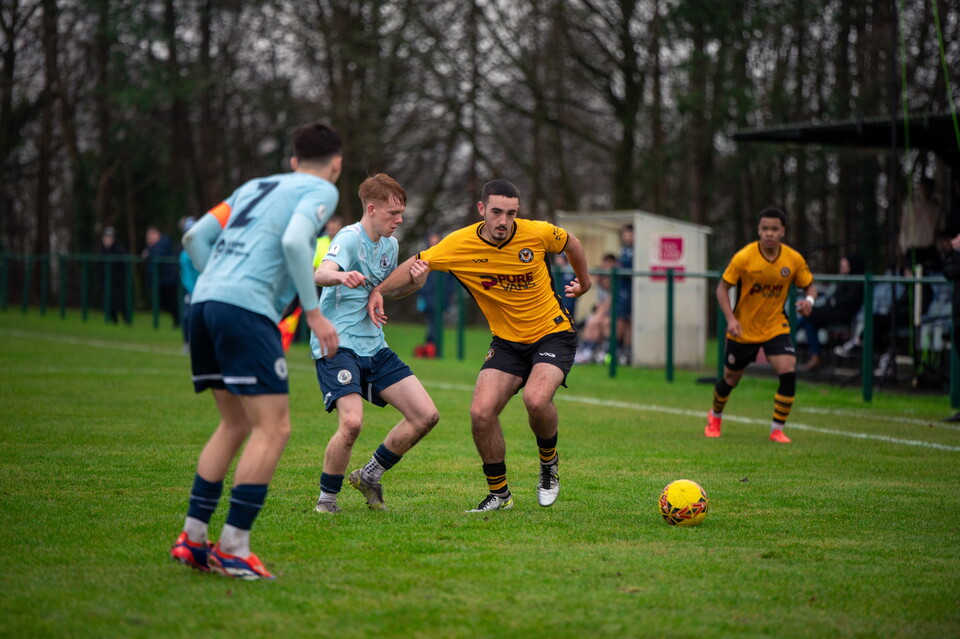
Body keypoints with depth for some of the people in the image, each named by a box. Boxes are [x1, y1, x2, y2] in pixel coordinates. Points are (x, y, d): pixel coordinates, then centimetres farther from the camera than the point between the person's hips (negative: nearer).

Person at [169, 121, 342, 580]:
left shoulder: (256, 186, 27)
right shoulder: (322, 190, 7)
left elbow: (195, 237, 22)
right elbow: (293, 241, -12)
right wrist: (314, 312, -8)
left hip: (204, 301, 8)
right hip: (247, 307, -8)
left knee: (236, 424, 18)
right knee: (273, 428, -7)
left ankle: (192, 538, 14)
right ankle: (233, 549, -13)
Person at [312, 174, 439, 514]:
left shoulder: (389, 245, 11)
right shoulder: (350, 238, -14)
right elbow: (321, 273, -34)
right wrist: (341, 275, -59)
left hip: (374, 346, 8)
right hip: (337, 345, -8)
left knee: (426, 416, 1)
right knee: (352, 422, -27)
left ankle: (370, 476, 18)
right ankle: (326, 498, -5)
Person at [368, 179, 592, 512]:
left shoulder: (537, 233, -15)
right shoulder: (459, 245, -14)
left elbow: (571, 244, 7)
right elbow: (415, 265, -2)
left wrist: (584, 282, 23)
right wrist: (378, 291, -16)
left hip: (553, 334, -3)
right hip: (507, 341, 3)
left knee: (536, 399, -29)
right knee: (481, 412, -15)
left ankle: (549, 463, 4)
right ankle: (499, 494, 7)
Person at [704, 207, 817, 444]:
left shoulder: (794, 259, -10)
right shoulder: (743, 257, -17)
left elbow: (810, 286, 5)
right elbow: (722, 287, -8)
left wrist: (809, 300, -19)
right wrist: (730, 319, -20)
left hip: (776, 327, 1)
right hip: (743, 330, -1)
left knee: (789, 373, -19)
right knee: (730, 379, 13)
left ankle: (777, 429, -4)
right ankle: (715, 416, 45)